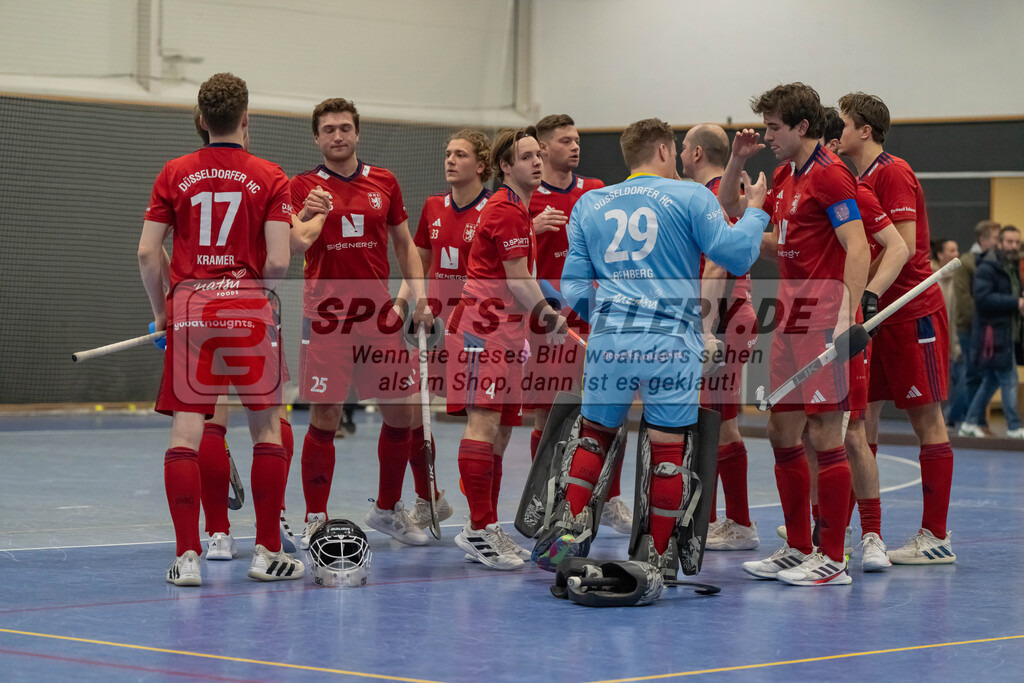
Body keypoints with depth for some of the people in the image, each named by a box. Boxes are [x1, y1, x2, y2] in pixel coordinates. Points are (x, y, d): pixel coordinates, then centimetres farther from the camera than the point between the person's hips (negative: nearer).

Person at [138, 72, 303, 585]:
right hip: (247, 308, -1)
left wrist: (161, 311, 13)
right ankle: (267, 552, 12)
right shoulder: (268, 178, -2)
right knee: (267, 428, 10)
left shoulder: (174, 174, 4)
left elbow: (147, 253, 0)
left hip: (189, 310, 1)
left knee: (185, 432, 0)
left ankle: (186, 556, -4)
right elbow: (277, 263, -8)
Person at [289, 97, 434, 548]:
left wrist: (419, 296, 5)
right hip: (326, 316, -4)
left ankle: (388, 509, 24)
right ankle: (315, 520, 3)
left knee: (401, 413, 6)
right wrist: (304, 220, -33)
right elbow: (294, 246, -12)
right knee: (324, 418, -6)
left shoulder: (384, 183, 10)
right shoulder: (304, 186, 1)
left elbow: (405, 245, 17)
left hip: (380, 315, 4)